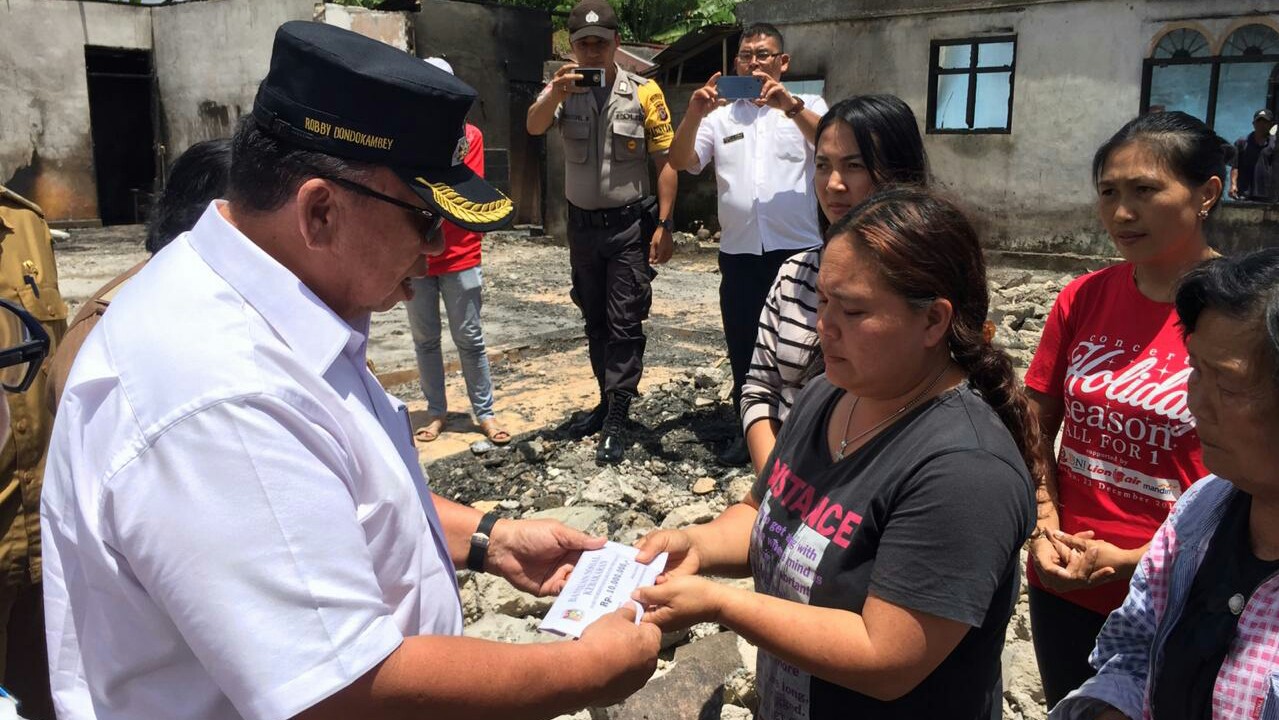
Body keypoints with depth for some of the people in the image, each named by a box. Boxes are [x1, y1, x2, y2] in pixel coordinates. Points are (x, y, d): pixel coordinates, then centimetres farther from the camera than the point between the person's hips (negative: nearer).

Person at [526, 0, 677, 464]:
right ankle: (609, 401, 29)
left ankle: (617, 421, 2)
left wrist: (664, 225, -12)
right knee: (595, 321, 14)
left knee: (624, 323, -3)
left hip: (629, 224, -4)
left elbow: (665, 161, -6)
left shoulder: (644, 93, -7)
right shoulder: (563, 91, 0)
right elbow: (534, 127, -21)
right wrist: (556, 91, -41)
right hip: (582, 225, 4)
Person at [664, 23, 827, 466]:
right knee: (742, 346, 11)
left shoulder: (808, 107, 6)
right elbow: (681, 162, -1)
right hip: (739, 253, 3)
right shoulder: (720, 116, 12)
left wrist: (790, 106, -28)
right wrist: (694, 114, -17)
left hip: (798, 250, -2)